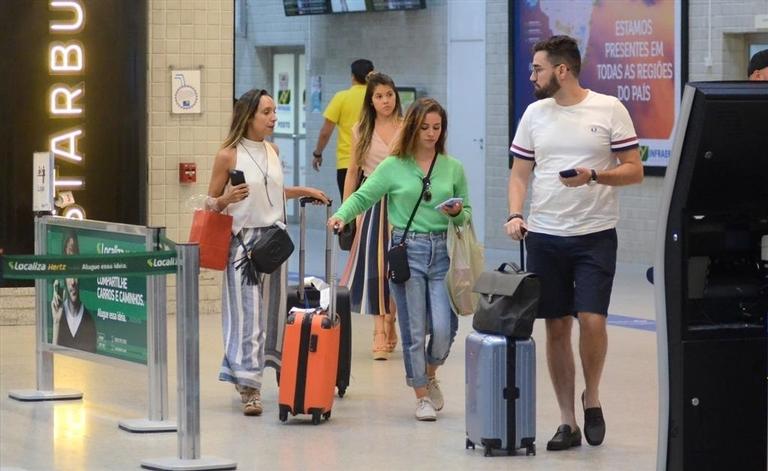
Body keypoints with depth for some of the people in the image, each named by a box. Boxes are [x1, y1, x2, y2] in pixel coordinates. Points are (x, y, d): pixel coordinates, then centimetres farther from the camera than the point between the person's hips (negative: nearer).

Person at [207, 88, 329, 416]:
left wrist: (304, 192, 22)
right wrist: (228, 199, -23)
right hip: (244, 239, -6)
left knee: (273, 308, 9)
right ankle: (249, 388, -10)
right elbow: (210, 202, -3)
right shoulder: (229, 155, -9)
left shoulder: (272, 151, 10)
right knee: (247, 312, -9)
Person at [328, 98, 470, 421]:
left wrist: (457, 214, -8)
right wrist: (342, 215, -16)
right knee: (414, 330, 1)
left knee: (443, 328, -7)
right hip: (407, 251, -2)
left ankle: (430, 376, 24)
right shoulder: (393, 167, 3)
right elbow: (362, 197, 2)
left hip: (442, 252, 2)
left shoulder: (453, 168, 9)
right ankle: (422, 396, 15)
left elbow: (466, 214, 14)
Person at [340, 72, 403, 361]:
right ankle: (381, 332, -2)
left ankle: (389, 323, 20)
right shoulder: (361, 131, 7)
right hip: (371, 203, 1)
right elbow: (353, 172, 11)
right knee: (374, 265, -4)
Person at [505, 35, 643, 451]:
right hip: (544, 235, 3)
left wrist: (594, 176, -19)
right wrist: (515, 215, -6)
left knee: (591, 320, -15)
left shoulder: (609, 110, -3)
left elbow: (634, 170, -3)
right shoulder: (534, 114, 8)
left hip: (595, 234, -3)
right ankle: (567, 422, 13)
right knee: (557, 327, 5)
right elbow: (519, 173, 11)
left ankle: (591, 398, 11)